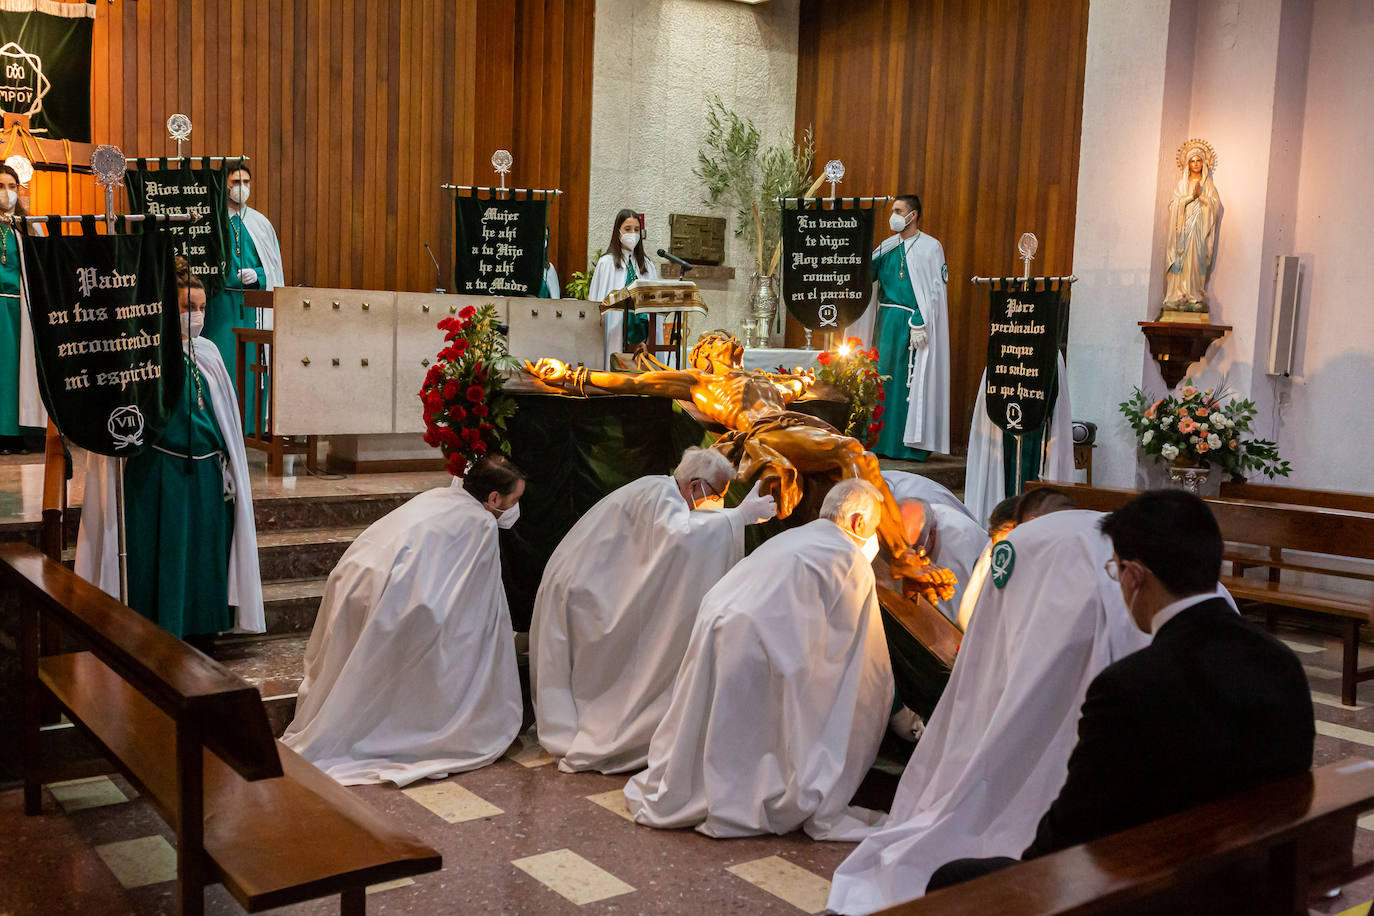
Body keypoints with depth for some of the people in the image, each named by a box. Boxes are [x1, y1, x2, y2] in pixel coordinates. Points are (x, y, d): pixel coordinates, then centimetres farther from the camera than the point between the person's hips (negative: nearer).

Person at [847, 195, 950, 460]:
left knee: (912, 381, -6)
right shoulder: (887, 247, 13)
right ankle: (883, 440, 10)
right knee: (884, 377, 4)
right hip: (887, 321, 5)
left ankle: (911, 444, -2)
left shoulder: (930, 247, -2)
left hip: (914, 322, -5)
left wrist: (920, 323, -16)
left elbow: (936, 291, -7)